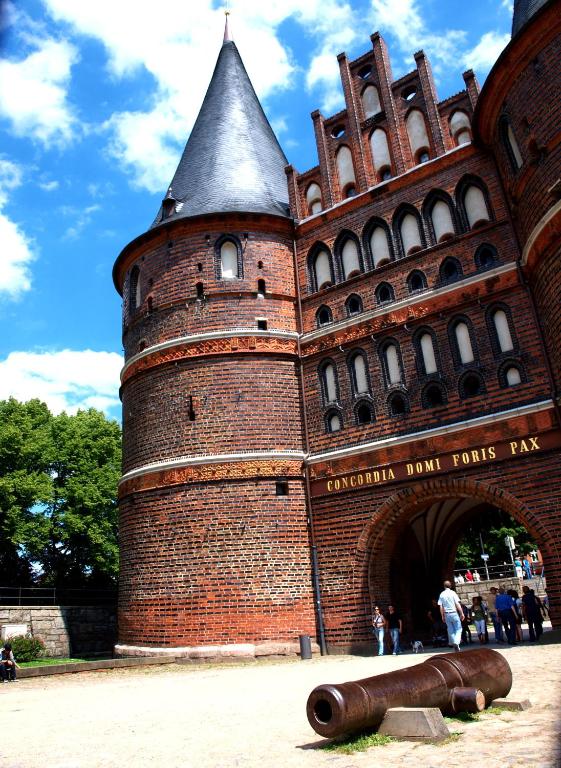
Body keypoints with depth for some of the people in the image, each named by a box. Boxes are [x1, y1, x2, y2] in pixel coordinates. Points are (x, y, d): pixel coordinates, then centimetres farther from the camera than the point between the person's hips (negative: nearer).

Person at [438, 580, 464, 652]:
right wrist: (462, 613, -3)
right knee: (458, 629, 2)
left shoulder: (442, 594, 3)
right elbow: (457, 604, -10)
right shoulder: (452, 593, -7)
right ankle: (456, 642, -17)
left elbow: (441, 607, 3)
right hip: (454, 613, -3)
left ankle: (453, 643, 16)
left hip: (446, 614, 3)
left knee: (450, 630, 12)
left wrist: (443, 616, 12)